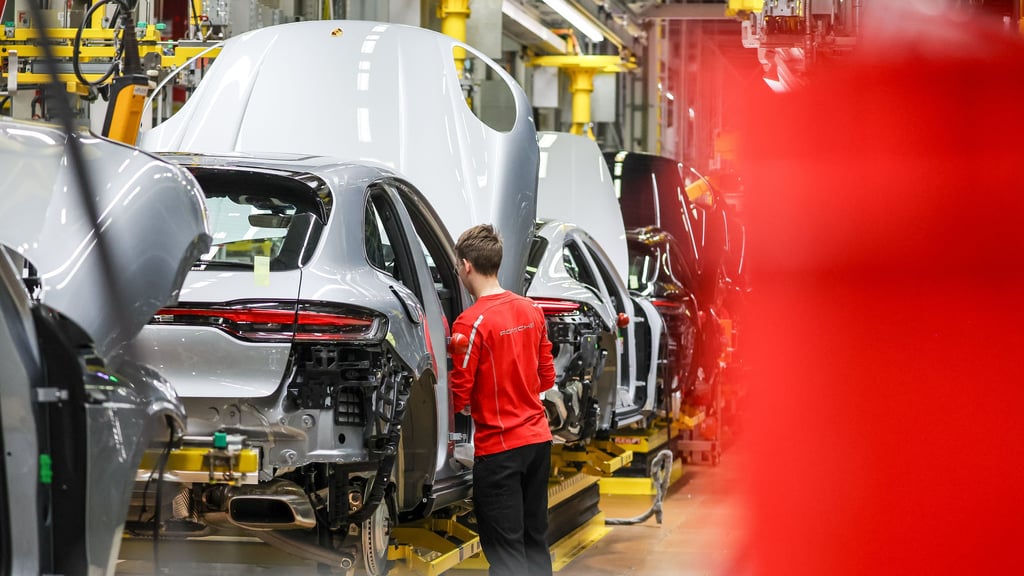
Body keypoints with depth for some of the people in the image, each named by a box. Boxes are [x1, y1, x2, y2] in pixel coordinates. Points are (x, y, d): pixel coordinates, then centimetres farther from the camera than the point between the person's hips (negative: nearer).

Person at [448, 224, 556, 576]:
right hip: (538, 439, 7)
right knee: (536, 540, 16)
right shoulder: (531, 310, 5)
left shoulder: (471, 322, -16)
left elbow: (459, 397, -13)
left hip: (498, 447, -7)